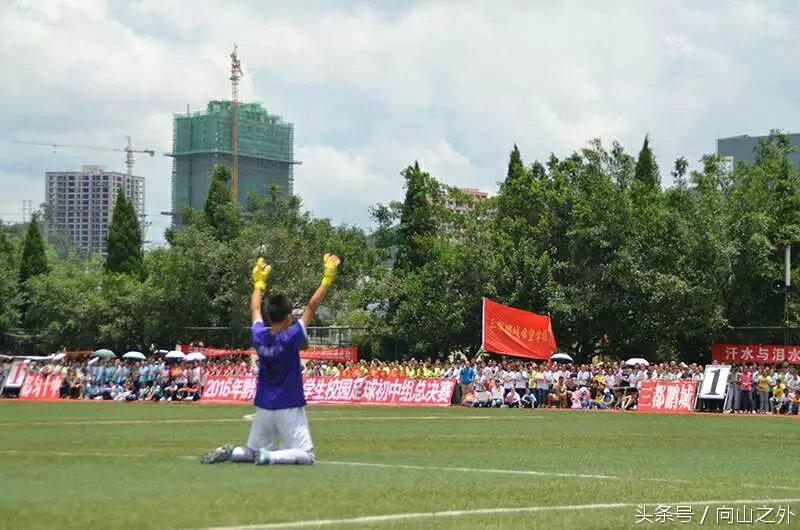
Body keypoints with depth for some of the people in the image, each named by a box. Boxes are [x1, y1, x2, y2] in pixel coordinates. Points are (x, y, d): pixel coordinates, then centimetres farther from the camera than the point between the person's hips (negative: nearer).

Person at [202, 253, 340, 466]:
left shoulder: (259, 337, -3)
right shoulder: (290, 338, -16)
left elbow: (255, 310, 16)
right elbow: (312, 307, -16)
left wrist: (259, 282, 29)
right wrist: (328, 278, -13)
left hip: (263, 407, 6)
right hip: (289, 408, -6)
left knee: (252, 452, 20)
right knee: (307, 455, -3)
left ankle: (229, 452, -9)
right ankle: (270, 456, -24)